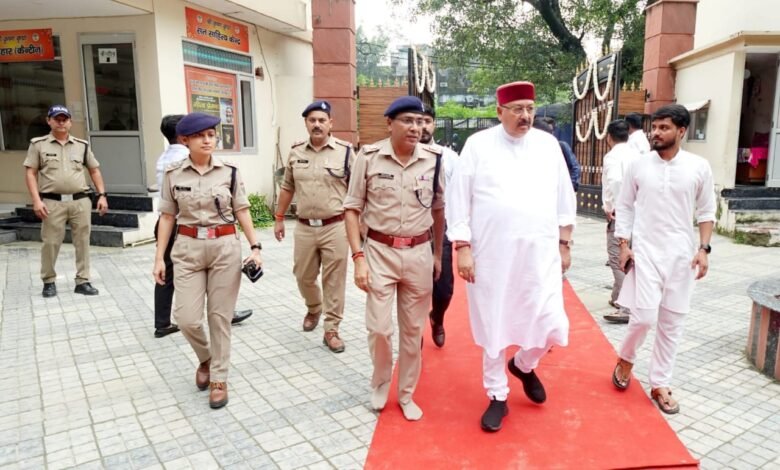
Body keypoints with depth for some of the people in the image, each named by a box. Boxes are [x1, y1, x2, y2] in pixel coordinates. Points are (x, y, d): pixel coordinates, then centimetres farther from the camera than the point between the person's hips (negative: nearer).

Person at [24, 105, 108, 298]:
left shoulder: (81, 145, 10)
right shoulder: (38, 144, 4)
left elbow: (94, 170, 15)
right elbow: (30, 173, 1)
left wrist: (102, 195, 6)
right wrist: (36, 200, -9)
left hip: (80, 201, 2)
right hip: (52, 203, -2)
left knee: (82, 242, 4)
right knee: (50, 243, 3)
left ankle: (82, 281, 13)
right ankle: (49, 281, 20)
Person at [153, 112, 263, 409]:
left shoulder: (229, 172, -1)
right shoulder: (173, 174, 0)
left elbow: (242, 212, 2)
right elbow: (167, 217, 5)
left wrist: (255, 246, -6)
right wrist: (159, 257, 3)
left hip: (225, 247, -1)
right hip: (187, 249, 1)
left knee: (220, 317, 6)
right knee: (187, 318, -2)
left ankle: (219, 379, 21)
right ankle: (205, 360, 30)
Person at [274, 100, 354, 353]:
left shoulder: (345, 151, -5)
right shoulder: (295, 152, 5)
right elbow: (287, 187, 14)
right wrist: (279, 218, 15)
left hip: (335, 227, -3)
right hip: (304, 227, 4)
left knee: (334, 280, 3)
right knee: (304, 277, 15)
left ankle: (331, 330, 16)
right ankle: (313, 309, 45)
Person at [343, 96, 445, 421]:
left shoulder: (434, 159, -2)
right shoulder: (369, 157, -8)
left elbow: (438, 208, 10)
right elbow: (352, 209, -3)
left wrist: (438, 254, 13)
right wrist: (358, 257, -10)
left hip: (419, 253, 2)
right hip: (380, 251, -1)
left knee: (413, 329, 11)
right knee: (378, 327, 0)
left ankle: (406, 394, 29)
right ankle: (380, 384, 30)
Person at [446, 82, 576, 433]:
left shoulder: (548, 144, 7)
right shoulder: (478, 145, -2)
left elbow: (564, 198, 13)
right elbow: (458, 198, -4)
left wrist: (564, 243, 12)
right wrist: (463, 247, -8)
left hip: (540, 253, 2)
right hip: (491, 254, -2)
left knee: (550, 327, -1)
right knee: (494, 328, 9)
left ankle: (524, 365, 34)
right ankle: (497, 396, 30)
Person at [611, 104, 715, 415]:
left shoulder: (699, 167, -1)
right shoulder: (639, 166, 0)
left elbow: (706, 211, 5)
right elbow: (624, 206, 5)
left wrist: (704, 248, -4)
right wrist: (623, 244, -3)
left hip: (680, 254, 1)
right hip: (645, 251, -1)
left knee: (671, 323, 7)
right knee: (644, 316, -9)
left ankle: (659, 384, 21)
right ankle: (625, 359, 21)